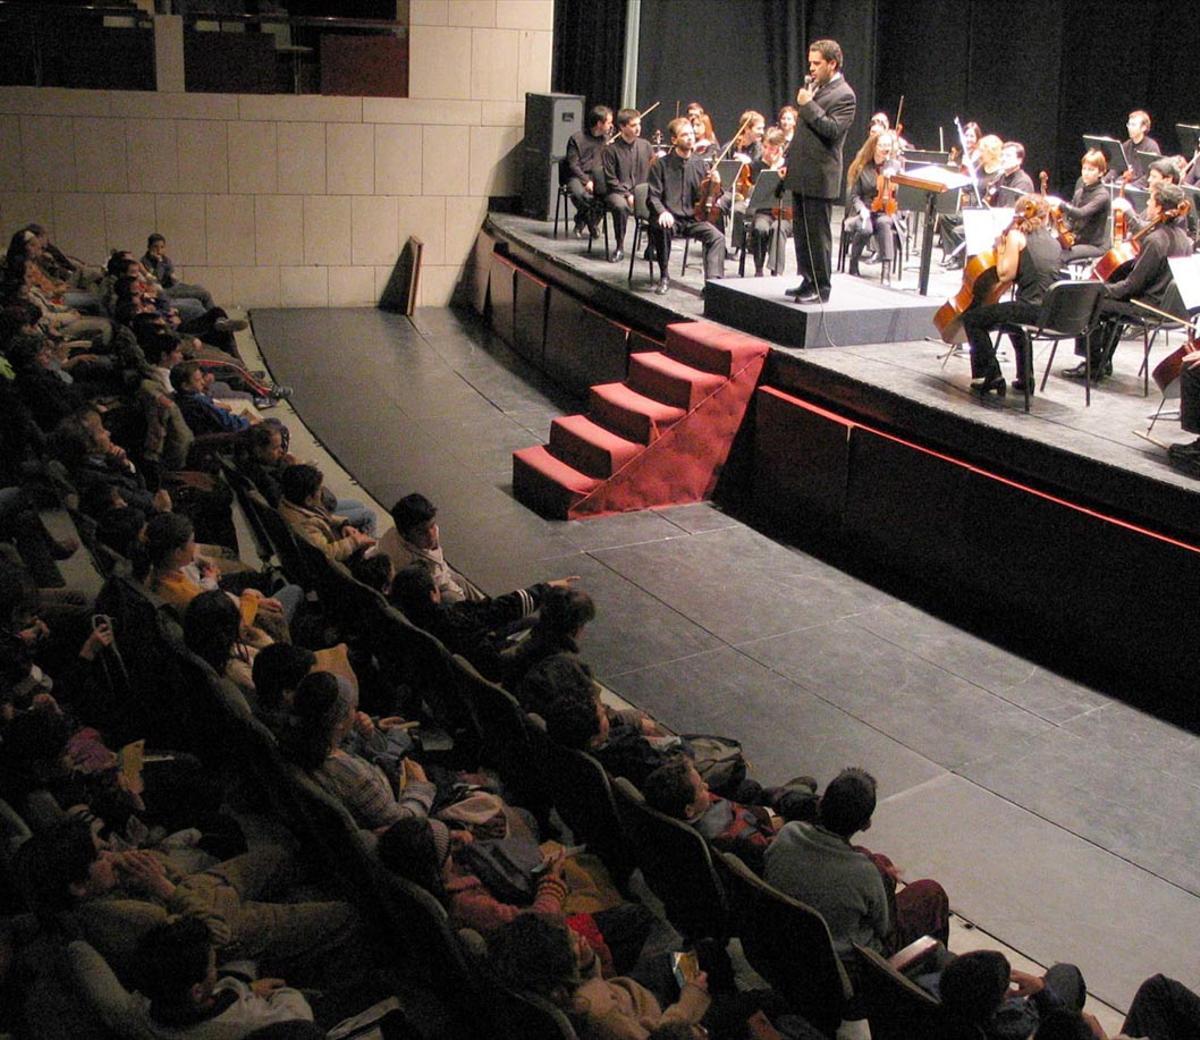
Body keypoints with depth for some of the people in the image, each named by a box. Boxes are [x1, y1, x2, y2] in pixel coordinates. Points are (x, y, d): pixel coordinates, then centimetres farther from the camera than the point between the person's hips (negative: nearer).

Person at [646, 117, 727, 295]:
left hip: (692, 218, 3)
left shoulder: (700, 164, 9)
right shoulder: (661, 165, -1)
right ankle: (664, 277, -16)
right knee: (663, 228, -36)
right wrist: (662, 212, -26)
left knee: (717, 237, -22)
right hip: (670, 218, -3)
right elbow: (653, 197, -5)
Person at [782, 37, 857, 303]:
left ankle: (821, 287, 4)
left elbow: (833, 130, -22)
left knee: (818, 234, -3)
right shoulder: (815, 87, 15)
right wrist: (789, 160, 17)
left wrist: (808, 105, -19)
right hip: (800, 174, 8)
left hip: (819, 177, -8)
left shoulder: (844, 95, -10)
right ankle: (808, 281, 22)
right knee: (801, 232, 13)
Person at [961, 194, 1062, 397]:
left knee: (972, 319, 7)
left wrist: (1000, 248, 5)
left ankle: (991, 376, 0)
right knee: (1014, 323, 39)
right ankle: (1025, 378, 38)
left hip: (1031, 308, -7)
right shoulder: (1054, 241, 16)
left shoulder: (1016, 235, -3)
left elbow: (1006, 274, -10)